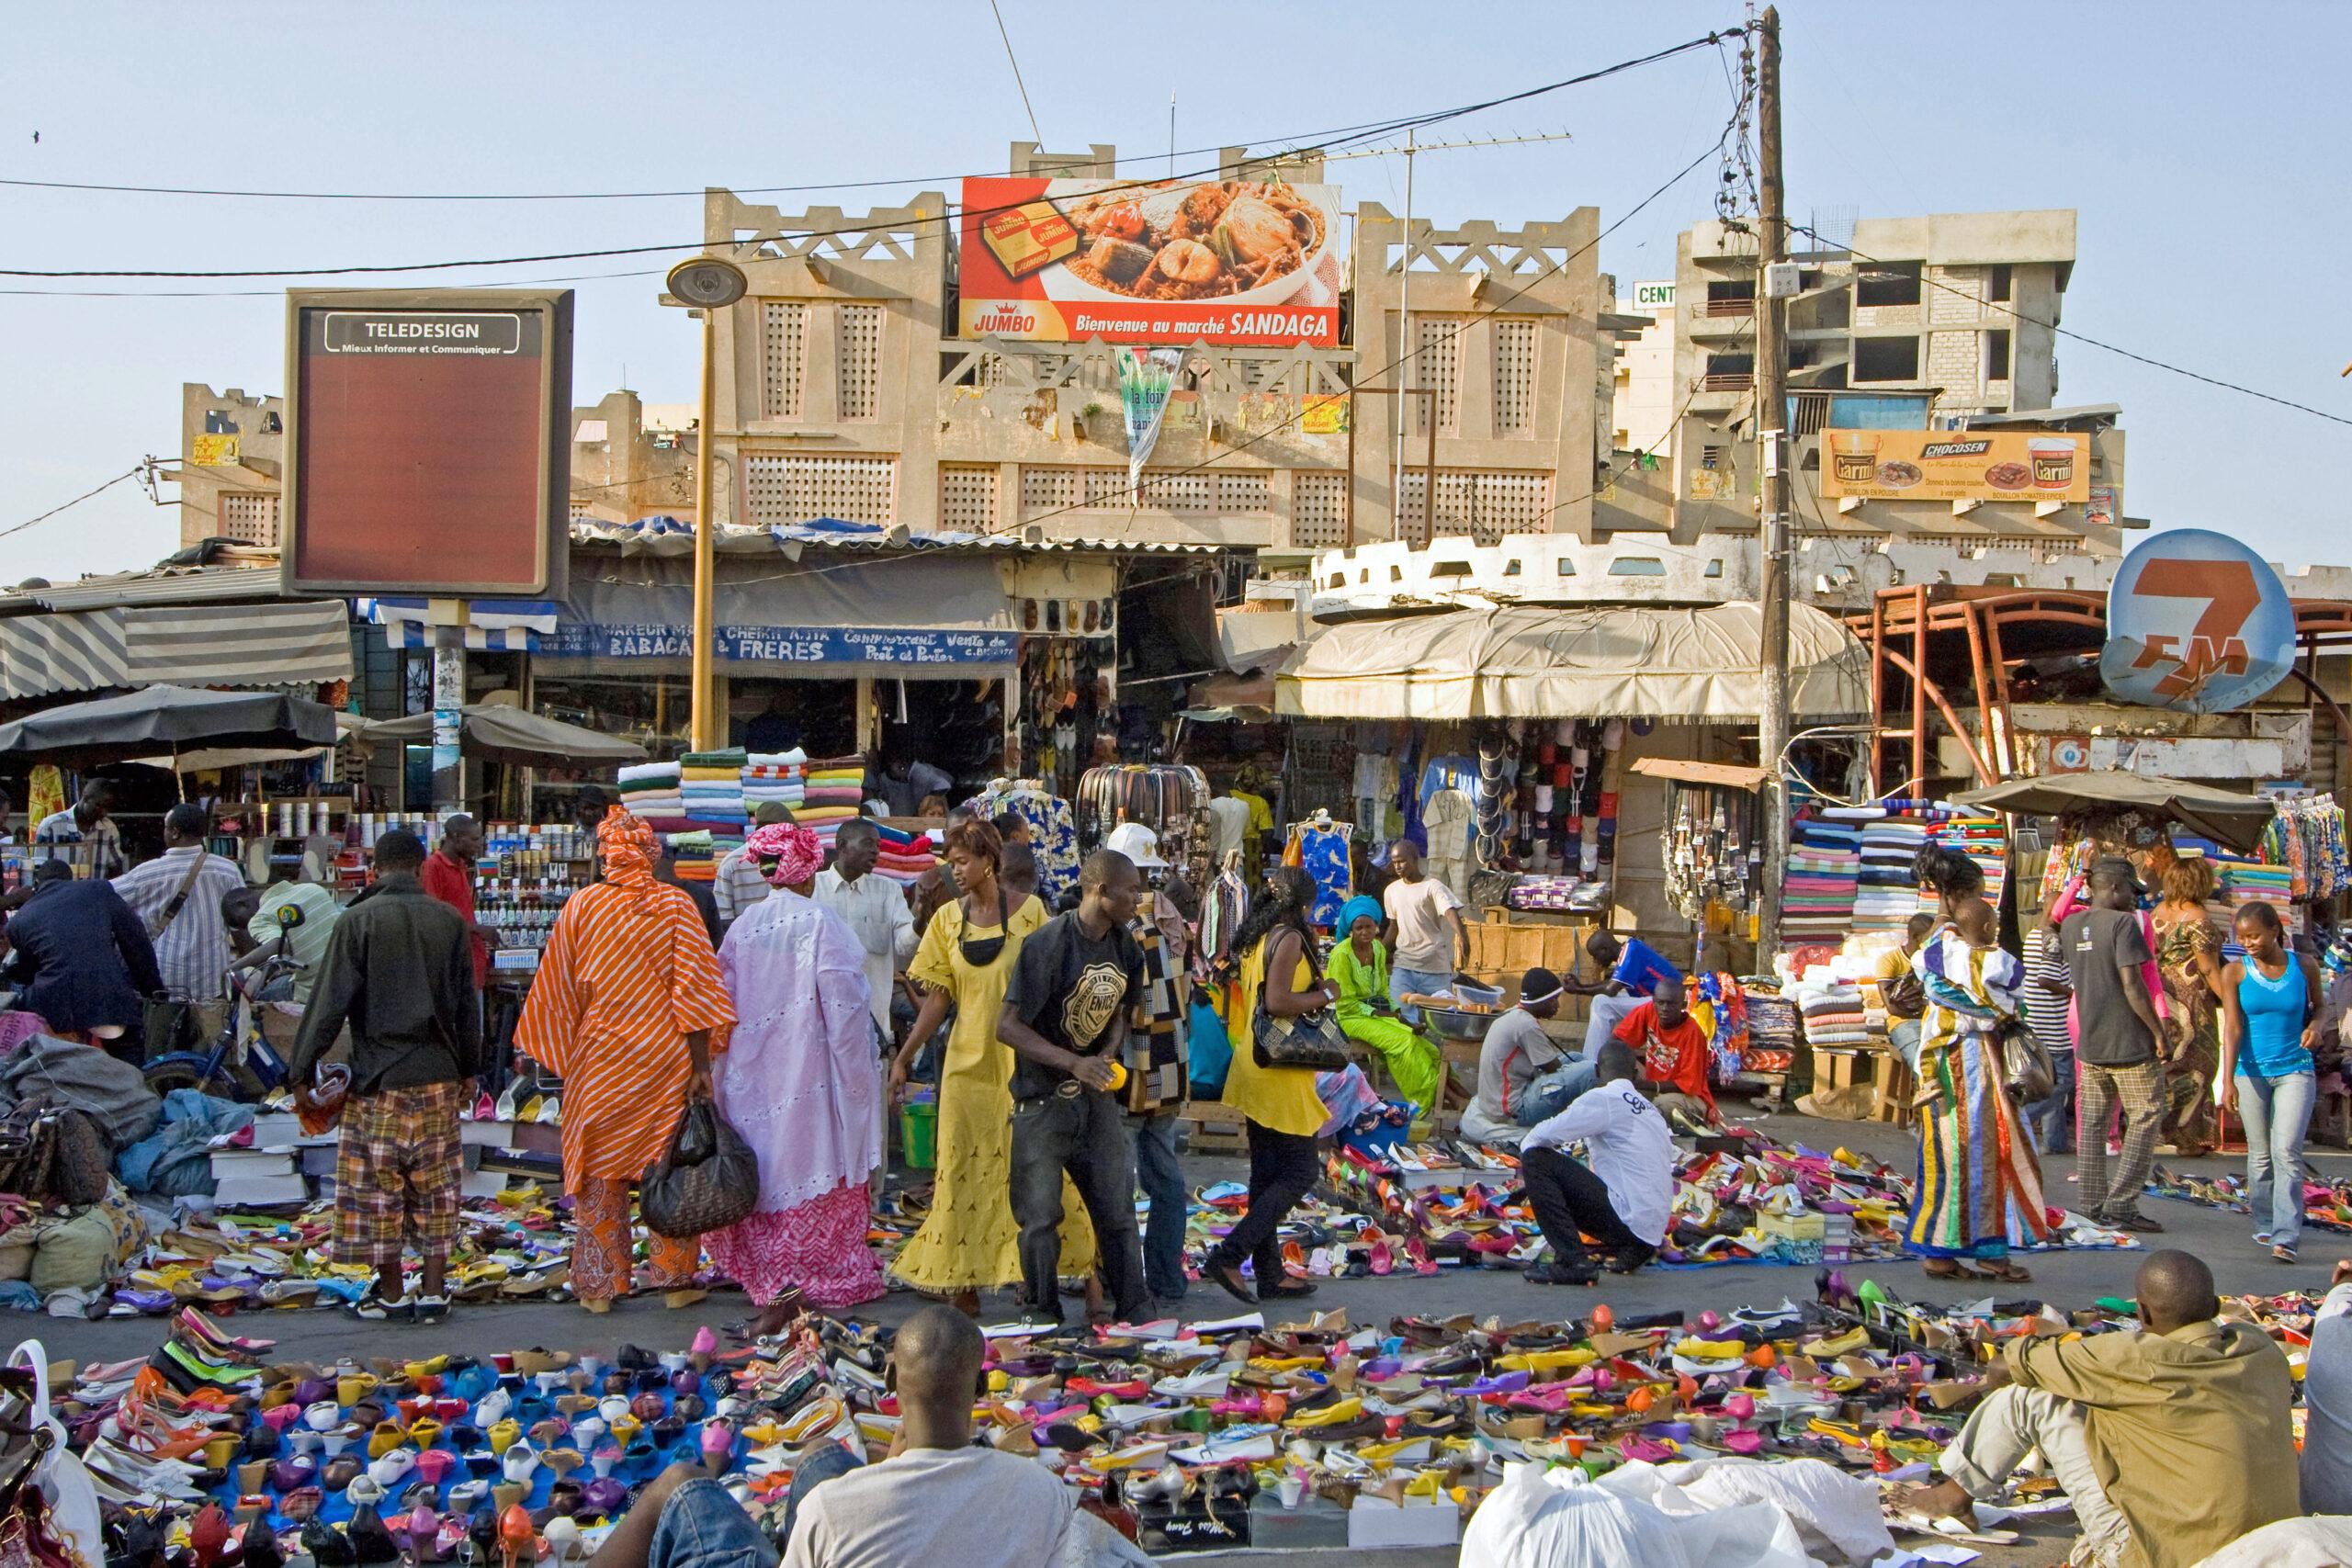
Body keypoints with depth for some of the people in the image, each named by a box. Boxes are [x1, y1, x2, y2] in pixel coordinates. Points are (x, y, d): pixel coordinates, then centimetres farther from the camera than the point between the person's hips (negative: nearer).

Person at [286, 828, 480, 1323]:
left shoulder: (358, 922, -8)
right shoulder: (450, 921, 3)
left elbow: (331, 1002, -8)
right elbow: (467, 1003, 9)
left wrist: (303, 1069, 1)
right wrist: (468, 1068, 19)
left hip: (378, 1078, -3)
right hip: (439, 1077, 3)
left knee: (379, 1186, 6)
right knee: (434, 1186, 9)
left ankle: (392, 1294, 12)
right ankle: (433, 1291, 11)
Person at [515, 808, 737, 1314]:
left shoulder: (581, 905, -4)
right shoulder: (676, 905, -5)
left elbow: (558, 988, 2)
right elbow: (692, 987, -8)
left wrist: (555, 1053, 14)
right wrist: (701, 1064, -6)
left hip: (599, 1059, 0)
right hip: (664, 1057, 0)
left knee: (599, 1173, 9)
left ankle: (599, 1285, 13)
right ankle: (674, 1278, 14)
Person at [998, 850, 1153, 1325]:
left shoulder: (1124, 947, 3)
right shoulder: (1048, 943, -18)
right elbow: (1009, 1025, -17)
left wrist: (1107, 1058, -4)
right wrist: (1073, 1063, -24)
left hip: (1096, 1095, 6)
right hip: (1043, 1096, -5)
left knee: (1118, 1210, 7)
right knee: (1040, 1217, 1)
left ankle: (1137, 1316, 17)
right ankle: (1044, 1321, 15)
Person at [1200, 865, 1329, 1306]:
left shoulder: (1255, 938, 13)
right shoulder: (1289, 937, -13)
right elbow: (1277, 1001, -24)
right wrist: (1324, 994, -10)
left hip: (1254, 1068, 9)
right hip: (1280, 1072, -9)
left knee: (1266, 1174, 12)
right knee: (1301, 1171, -5)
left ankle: (1269, 1273, 16)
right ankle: (1228, 1257, -12)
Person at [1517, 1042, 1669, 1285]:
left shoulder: (1603, 1099, -7)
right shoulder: (1651, 1110, 16)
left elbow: (1541, 1137, -12)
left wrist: (1526, 1147, 11)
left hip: (1628, 1218, -8)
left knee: (1536, 1159, -9)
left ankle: (1571, 1262, -16)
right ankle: (1629, 1248, 16)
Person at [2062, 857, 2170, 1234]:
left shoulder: (2070, 926, 9)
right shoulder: (2123, 923, -13)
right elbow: (2132, 984, -18)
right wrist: (2158, 1031, -12)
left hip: (2089, 1043, 7)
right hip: (2129, 1041, -7)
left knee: (2092, 1122, 11)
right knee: (2144, 1118, 1)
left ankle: (2093, 1203, 12)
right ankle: (2121, 1205, -5)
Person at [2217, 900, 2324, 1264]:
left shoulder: (2304, 966, -1)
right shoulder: (2235, 973, -4)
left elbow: (2318, 1005, 16)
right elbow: (2232, 1028, -10)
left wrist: (2315, 1025, -8)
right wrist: (2227, 1080, -19)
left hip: (2295, 1070, -1)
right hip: (2251, 1071, 1)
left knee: (2287, 1151, -12)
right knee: (2260, 1154, 8)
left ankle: (2286, 1237, -14)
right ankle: (2264, 1225, 24)